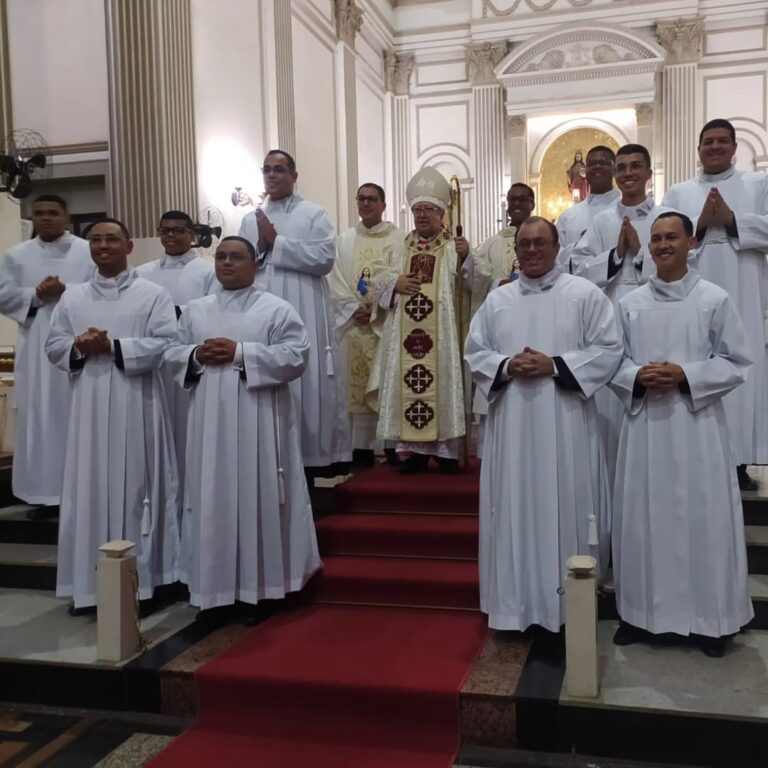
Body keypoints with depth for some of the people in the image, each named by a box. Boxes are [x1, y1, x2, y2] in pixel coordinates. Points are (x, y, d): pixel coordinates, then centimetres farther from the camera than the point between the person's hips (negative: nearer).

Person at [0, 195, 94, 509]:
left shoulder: (89, 252, 4)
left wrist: (67, 292, -17)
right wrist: (36, 295, -10)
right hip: (35, 346, 3)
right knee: (37, 414, 2)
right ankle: (43, 490, 9)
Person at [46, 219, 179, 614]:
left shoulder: (154, 294, 2)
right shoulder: (73, 296, 14)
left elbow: (165, 344, -9)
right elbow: (54, 345, 12)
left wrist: (113, 346, -15)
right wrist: (79, 346, -10)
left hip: (135, 405, -3)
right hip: (89, 405, 4)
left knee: (135, 486, 1)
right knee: (89, 489, 5)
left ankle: (138, 578, 11)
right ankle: (89, 583, 13)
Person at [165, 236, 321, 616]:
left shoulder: (277, 309, 1)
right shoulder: (195, 310, 15)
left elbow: (296, 356, -10)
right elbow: (172, 355, 14)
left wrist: (240, 353, -15)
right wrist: (197, 355, -8)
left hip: (258, 420, -4)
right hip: (210, 420, 4)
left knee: (258, 498, 1)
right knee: (213, 501, 5)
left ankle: (261, 583, 12)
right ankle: (216, 586, 15)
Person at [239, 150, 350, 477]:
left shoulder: (314, 214, 3)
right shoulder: (250, 221, 16)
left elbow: (324, 258, -11)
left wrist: (276, 242, -10)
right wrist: (259, 247, -8)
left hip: (304, 317, -4)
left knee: (308, 386, -2)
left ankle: (313, 454, 6)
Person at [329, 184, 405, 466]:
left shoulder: (398, 238, 4)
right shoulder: (344, 240, 13)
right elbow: (335, 281, 6)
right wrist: (354, 309, -9)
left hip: (387, 320, -2)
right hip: (354, 322, 3)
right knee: (358, 385, 2)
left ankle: (392, 445, 3)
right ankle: (362, 446, 6)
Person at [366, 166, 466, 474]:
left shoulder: (455, 247, 5)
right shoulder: (400, 248, 14)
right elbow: (378, 285, 11)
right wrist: (394, 283, -10)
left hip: (441, 335, -3)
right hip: (406, 336, 3)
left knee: (442, 383, -3)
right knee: (409, 384, 2)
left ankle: (447, 449, 6)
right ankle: (415, 449, 10)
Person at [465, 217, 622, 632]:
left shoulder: (585, 294, 1)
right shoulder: (497, 299, 11)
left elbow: (608, 350, -4)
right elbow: (474, 353, 9)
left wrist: (555, 365, -15)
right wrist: (506, 366, -11)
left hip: (565, 425, -3)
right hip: (511, 425, 3)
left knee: (565, 509, 3)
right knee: (514, 510, 6)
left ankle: (569, 602, 17)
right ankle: (517, 601, 18)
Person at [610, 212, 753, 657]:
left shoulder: (716, 299, -1)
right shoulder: (631, 303, 7)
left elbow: (737, 364, -2)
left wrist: (685, 375, -15)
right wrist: (637, 377, -12)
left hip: (697, 424, -2)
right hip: (645, 422, 3)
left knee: (702, 518, 3)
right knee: (643, 517, 7)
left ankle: (710, 616, 18)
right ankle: (641, 610, 21)